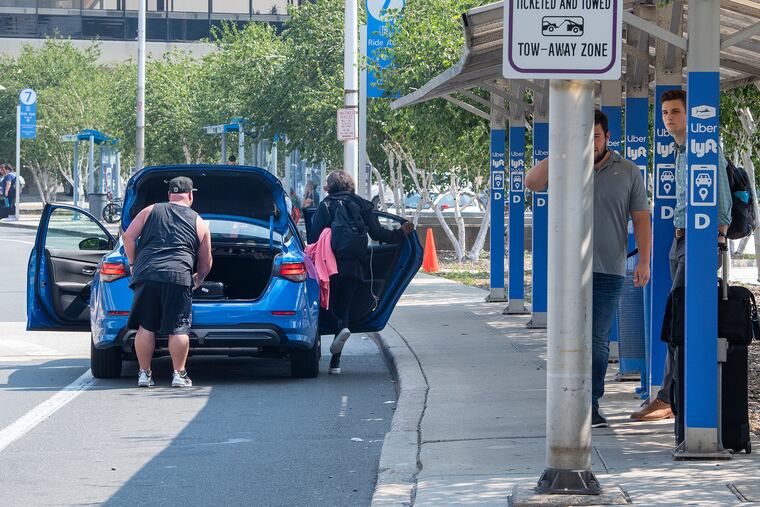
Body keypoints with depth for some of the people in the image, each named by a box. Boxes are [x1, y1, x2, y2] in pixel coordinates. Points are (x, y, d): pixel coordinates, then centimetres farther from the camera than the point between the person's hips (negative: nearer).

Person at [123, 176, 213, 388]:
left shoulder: (150, 211, 16)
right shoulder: (199, 223, 16)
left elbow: (128, 237, 8)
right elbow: (206, 262, 21)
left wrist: (133, 263, 18)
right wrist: (199, 279, 39)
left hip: (146, 275, 1)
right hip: (179, 276, -1)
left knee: (145, 327, 5)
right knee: (178, 329, 2)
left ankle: (144, 373, 8)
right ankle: (179, 374, 2)